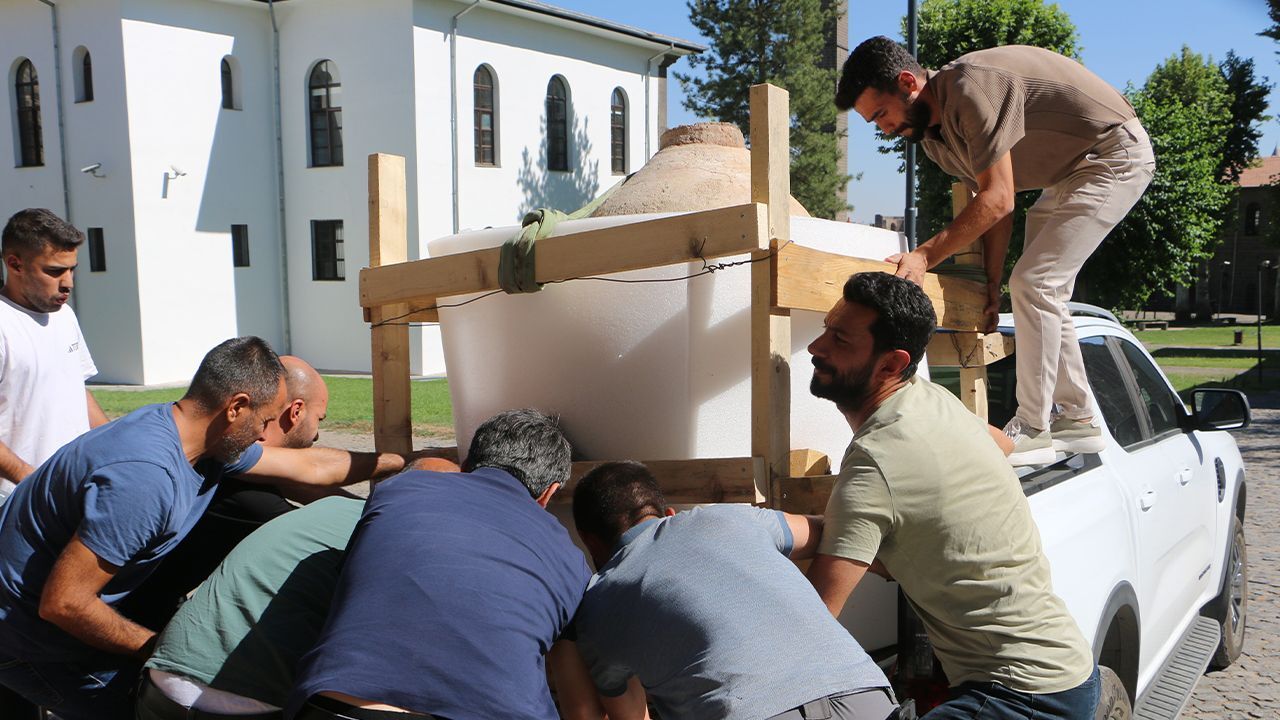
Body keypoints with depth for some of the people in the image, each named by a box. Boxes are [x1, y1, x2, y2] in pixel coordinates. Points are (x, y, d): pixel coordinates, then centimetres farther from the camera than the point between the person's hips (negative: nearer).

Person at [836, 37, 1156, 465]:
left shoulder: (971, 87, -29)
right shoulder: (933, 134, 1)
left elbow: (997, 199, -30)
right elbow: (995, 205, 5)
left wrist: (924, 256, -30)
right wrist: (992, 285, 2)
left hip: (1116, 155, -10)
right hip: (1069, 173, 10)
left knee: (1034, 284, -16)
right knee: (1044, 290, 11)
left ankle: (1032, 432, -9)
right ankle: (1078, 421, 22)